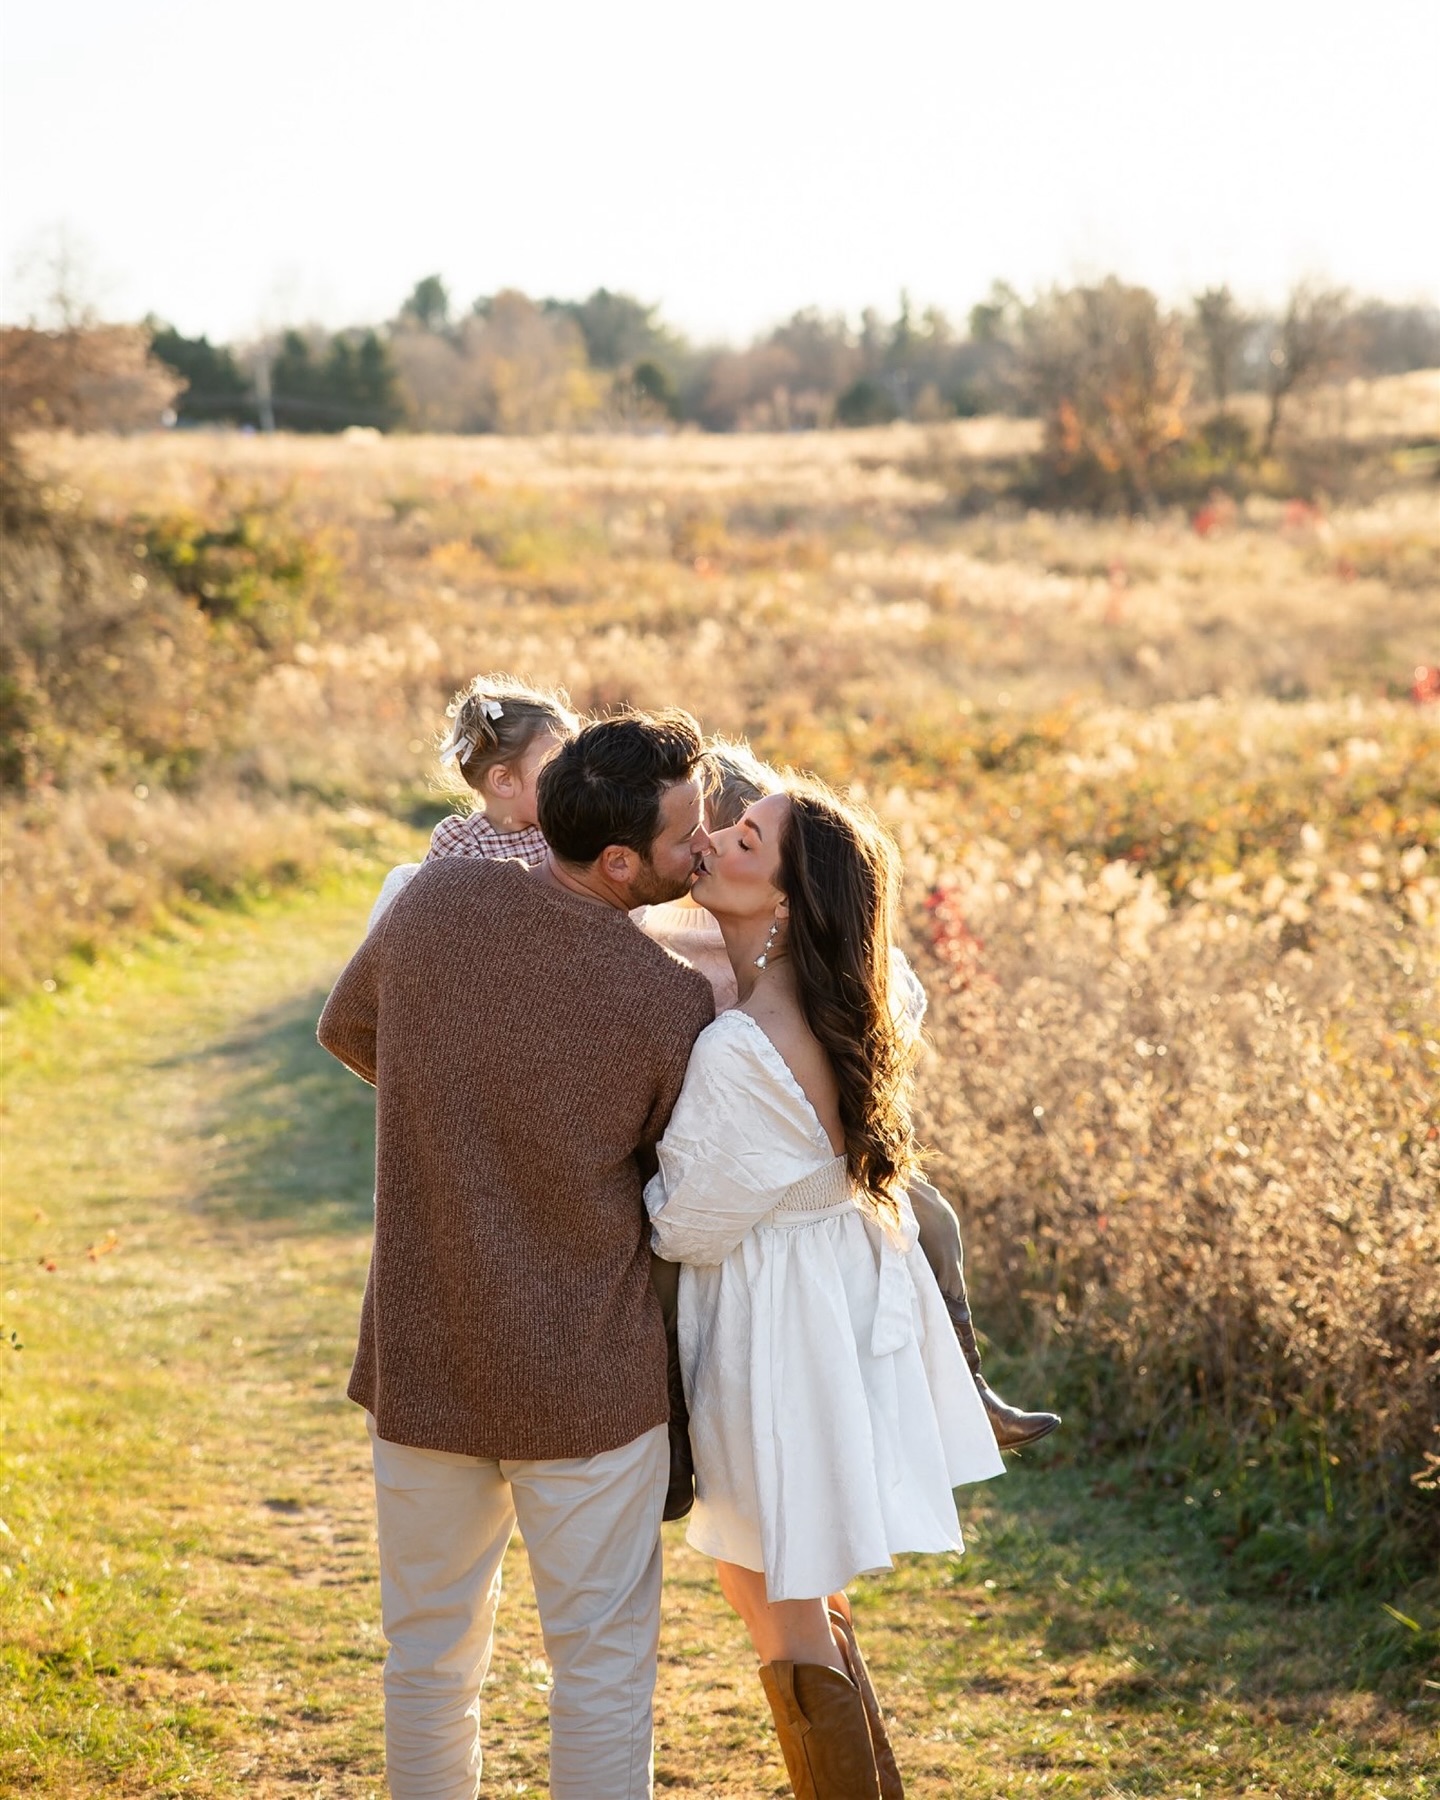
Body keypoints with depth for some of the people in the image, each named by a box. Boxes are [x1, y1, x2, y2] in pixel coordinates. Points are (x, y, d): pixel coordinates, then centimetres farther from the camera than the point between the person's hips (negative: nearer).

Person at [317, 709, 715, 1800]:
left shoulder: (434, 900, -9)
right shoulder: (672, 1003, -19)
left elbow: (348, 1031, 12)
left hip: (420, 1360, 4)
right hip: (587, 1380, -4)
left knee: (431, 1650, 19)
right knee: (603, 1663, 10)